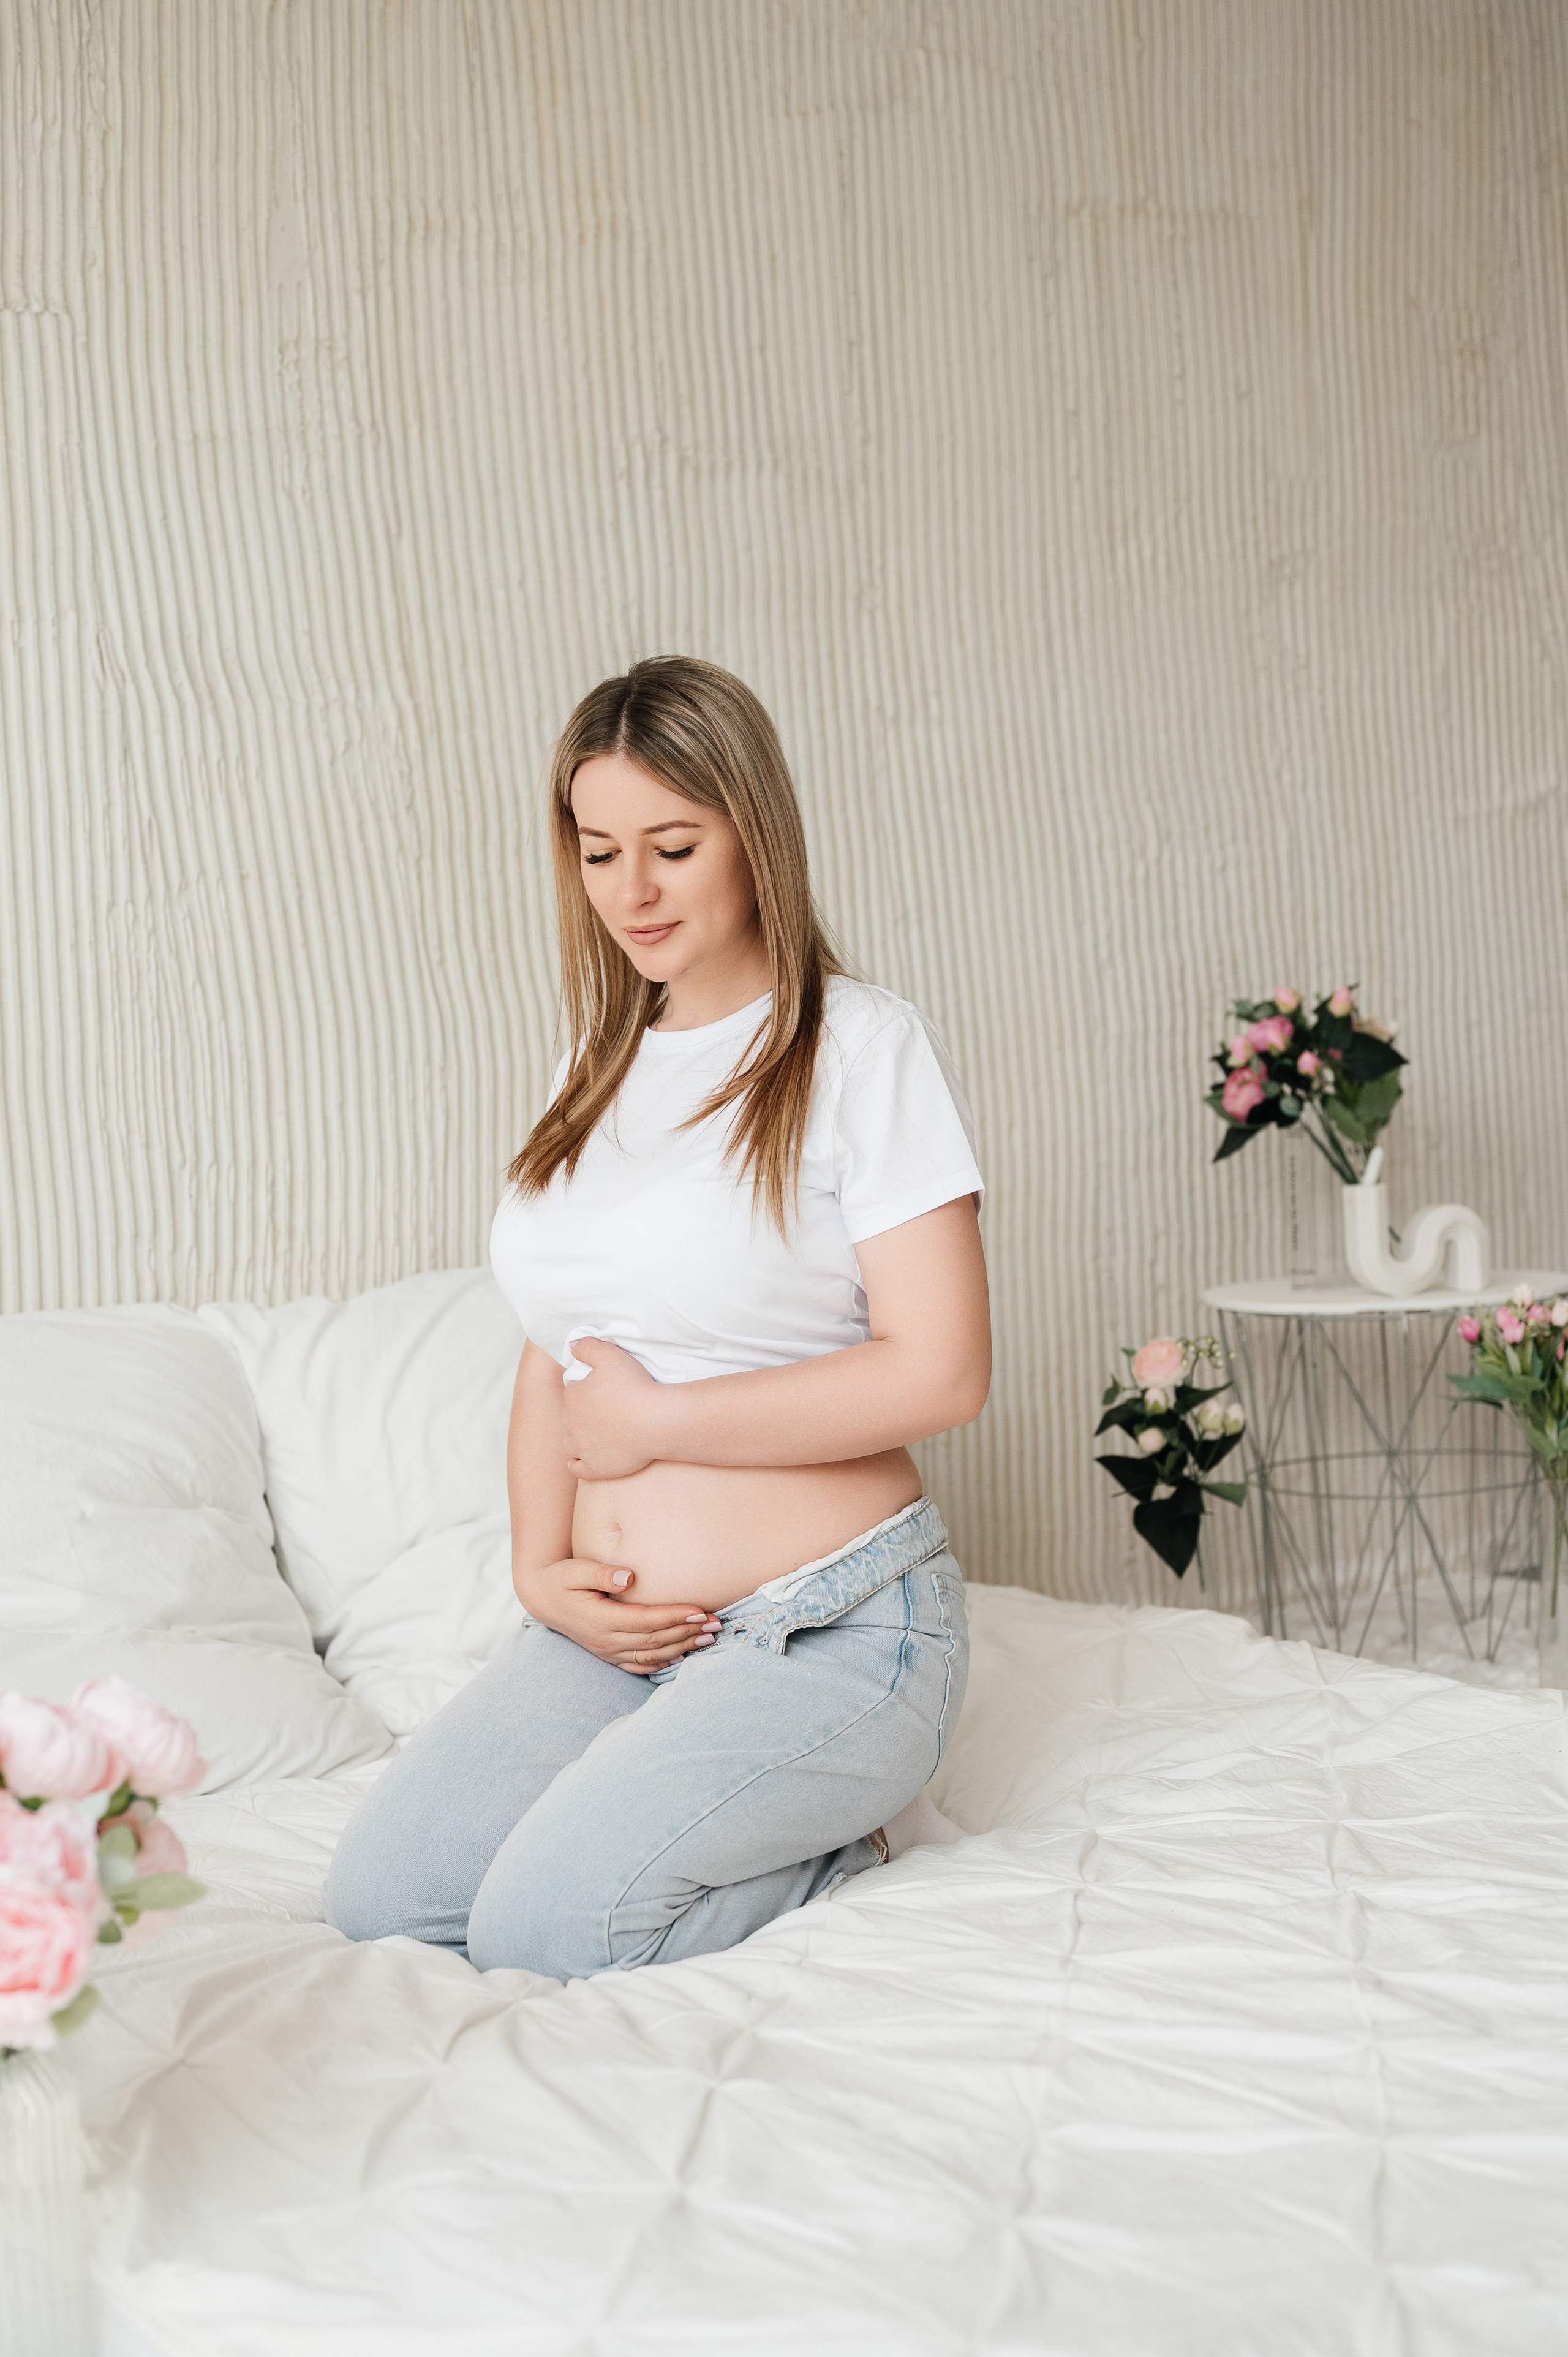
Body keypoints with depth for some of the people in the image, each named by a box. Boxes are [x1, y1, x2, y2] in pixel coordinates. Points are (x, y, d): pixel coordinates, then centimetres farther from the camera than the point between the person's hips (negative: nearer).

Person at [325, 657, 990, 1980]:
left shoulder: (866, 1048, -9)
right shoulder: (601, 1072, 13)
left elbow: (940, 1373, -16)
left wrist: (658, 1421, -11)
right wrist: (543, 1567, -1)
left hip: (834, 1623, -7)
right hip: (619, 1628, 7)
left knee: (545, 1927, -21)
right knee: (378, 1896, -7)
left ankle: (862, 1835, 3)